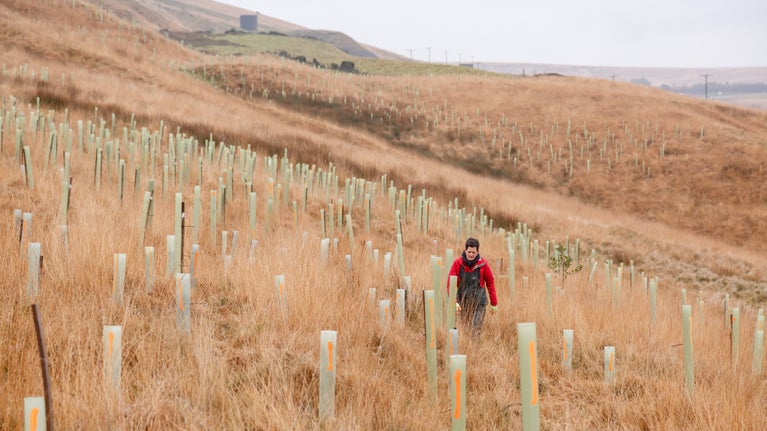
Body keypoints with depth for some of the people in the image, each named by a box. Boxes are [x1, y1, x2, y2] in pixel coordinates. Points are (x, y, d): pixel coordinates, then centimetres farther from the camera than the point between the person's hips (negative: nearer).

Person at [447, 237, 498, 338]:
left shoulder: (483, 264, -5)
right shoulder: (457, 263, -5)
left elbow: (490, 283, 4)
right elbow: (451, 283, -6)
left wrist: (494, 303, 7)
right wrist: (454, 301, -18)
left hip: (479, 304, -1)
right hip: (463, 303, 1)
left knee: (476, 329, -9)